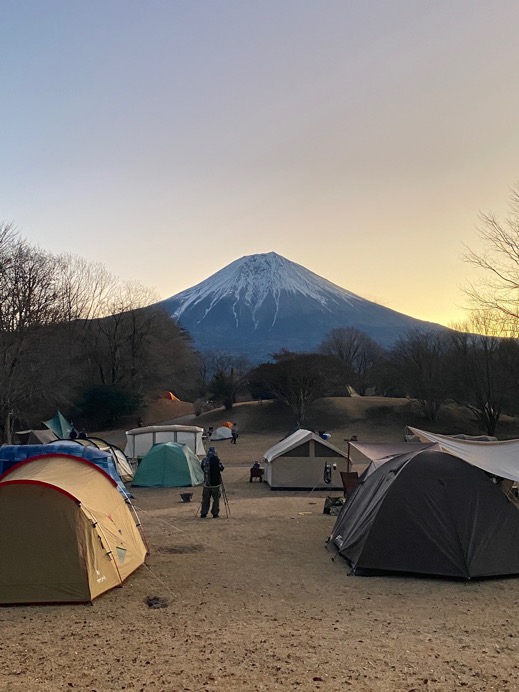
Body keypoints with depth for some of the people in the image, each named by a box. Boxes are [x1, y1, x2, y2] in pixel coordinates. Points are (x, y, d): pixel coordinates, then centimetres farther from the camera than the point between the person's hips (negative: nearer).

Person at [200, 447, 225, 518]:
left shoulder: (204, 460, -3)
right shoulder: (217, 460, -13)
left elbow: (202, 468, 8)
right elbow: (221, 468, -7)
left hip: (207, 483, 3)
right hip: (216, 482, -2)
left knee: (205, 499, 11)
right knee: (216, 498, 8)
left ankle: (203, 513, 12)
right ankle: (215, 513, 9)